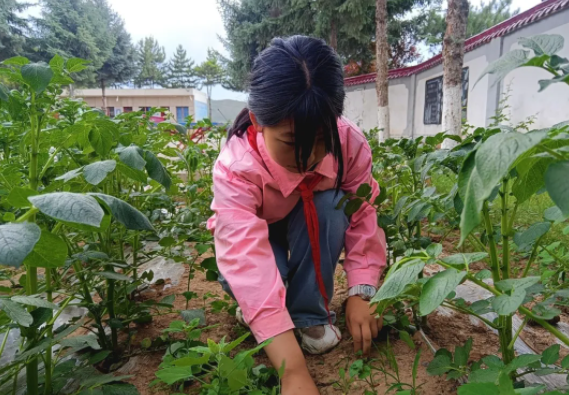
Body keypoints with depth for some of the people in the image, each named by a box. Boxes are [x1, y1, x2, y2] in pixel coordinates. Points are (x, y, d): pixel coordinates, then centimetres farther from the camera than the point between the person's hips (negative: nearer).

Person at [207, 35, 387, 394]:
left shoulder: (350, 144, -30)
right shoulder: (236, 168, -40)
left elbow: (363, 217, -21)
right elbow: (249, 262, -50)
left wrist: (362, 292, -32)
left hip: (314, 232, 3)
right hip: (257, 234, -2)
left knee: (330, 204, -31)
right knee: (236, 270, -35)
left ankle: (311, 313, -14)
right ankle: (254, 309, 2)